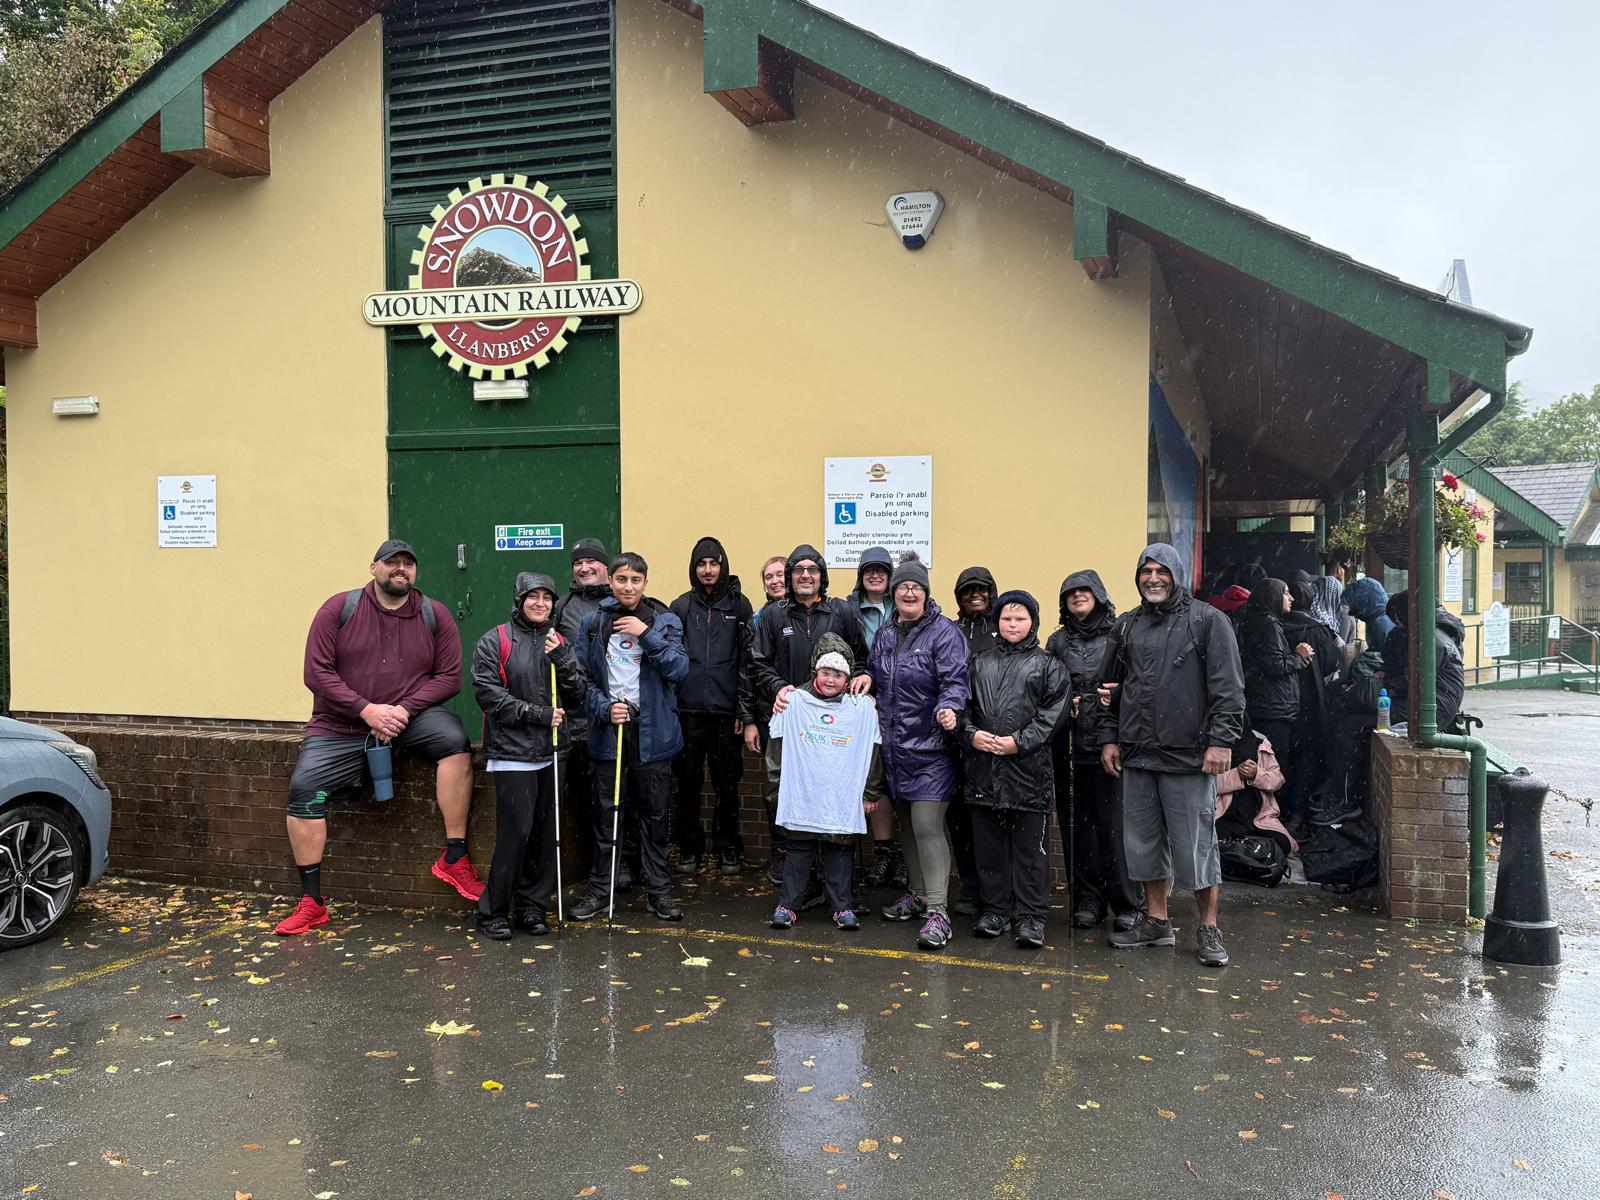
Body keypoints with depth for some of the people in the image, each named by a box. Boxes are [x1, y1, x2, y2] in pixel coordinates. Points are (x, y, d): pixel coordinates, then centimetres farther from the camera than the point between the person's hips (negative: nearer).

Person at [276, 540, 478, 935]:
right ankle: (311, 902, -2)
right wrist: (366, 710, -18)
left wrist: (405, 709, -17)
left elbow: (449, 677, -3)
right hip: (341, 727, 1)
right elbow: (316, 672, -9)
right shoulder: (339, 608, -3)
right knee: (304, 788, -16)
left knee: (454, 740, -28)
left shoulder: (434, 615, 1)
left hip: (411, 718, 0)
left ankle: (454, 858, -21)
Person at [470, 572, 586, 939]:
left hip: (551, 754, 5)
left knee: (546, 834, 7)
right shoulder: (495, 641, -1)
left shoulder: (559, 643, 14)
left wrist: (562, 659, -9)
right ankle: (493, 911, 6)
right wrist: (539, 714, -13)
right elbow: (488, 692, -10)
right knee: (516, 833, -9)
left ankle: (532, 907, 19)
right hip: (512, 754, -5)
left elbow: (577, 697, 8)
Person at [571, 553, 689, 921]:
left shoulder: (665, 621, 1)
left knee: (654, 814, 6)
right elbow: (583, 676, 5)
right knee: (606, 812, 7)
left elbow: (679, 669, -10)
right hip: (608, 727, 1)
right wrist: (605, 708, -10)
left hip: (652, 730, -1)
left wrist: (647, 634, -17)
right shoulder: (593, 623, 4)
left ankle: (658, 890, 17)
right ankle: (600, 889, 19)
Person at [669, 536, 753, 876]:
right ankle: (689, 847, 20)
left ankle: (728, 848, 19)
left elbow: (747, 659, 2)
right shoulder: (681, 607, 7)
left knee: (727, 783, 6)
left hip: (726, 709, -1)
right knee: (688, 782, 7)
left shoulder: (739, 605, 5)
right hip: (688, 709, 1)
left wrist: (744, 708, -3)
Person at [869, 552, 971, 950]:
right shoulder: (884, 636, 13)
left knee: (927, 825, -12)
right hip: (894, 747, 7)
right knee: (906, 824, 16)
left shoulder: (944, 632, -8)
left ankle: (937, 911, -7)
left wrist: (948, 708, -34)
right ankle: (917, 893, 30)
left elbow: (955, 680, -17)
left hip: (930, 747, -7)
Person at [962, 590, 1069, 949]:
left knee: (1030, 845, 1)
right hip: (984, 767, 4)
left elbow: (1052, 712, -4)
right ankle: (996, 909, 21)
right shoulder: (981, 663, 16)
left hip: (1029, 767, -3)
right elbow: (964, 704, 14)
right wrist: (971, 733, -5)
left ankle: (1031, 916, 9)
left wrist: (1020, 741, -13)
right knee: (990, 843, 9)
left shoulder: (1048, 665, 5)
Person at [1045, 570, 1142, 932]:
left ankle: (1127, 903, 5)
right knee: (1076, 821, 5)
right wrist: (1062, 702, -4)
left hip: (1108, 741, -3)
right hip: (1068, 743, 4)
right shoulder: (1058, 641, 15)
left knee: (1113, 821, -4)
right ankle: (1087, 899, 15)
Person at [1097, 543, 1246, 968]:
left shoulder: (1207, 621, -1)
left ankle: (1209, 929, 13)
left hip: (1189, 755, -5)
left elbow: (1228, 687, -7)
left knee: (1196, 842, 0)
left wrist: (1222, 740, -14)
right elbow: (1111, 686, 18)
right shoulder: (1126, 627, 13)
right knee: (1145, 840, 11)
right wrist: (1109, 737, 11)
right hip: (1137, 754, 5)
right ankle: (1156, 921, 24)